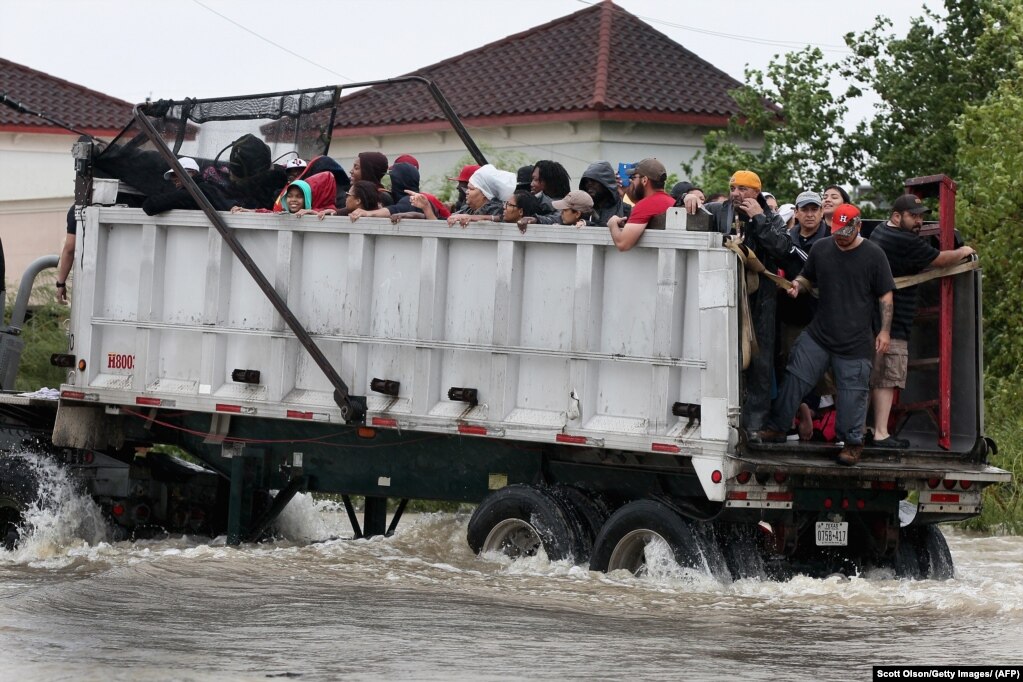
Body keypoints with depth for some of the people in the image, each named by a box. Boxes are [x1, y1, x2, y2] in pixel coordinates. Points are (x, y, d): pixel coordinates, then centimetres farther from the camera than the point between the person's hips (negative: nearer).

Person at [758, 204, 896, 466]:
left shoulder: (873, 255, -4)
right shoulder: (820, 249, 7)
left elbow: (885, 296, 0)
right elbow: (808, 279, 22)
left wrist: (885, 331, -6)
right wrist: (798, 285, -2)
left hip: (855, 342, -4)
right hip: (818, 334, 4)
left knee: (852, 392, 0)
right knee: (794, 379, 1)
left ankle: (852, 443, 13)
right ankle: (776, 428, 13)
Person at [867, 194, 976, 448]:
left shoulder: (879, 232, 14)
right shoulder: (906, 242, -17)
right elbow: (940, 259, -6)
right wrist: (962, 252, 13)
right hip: (892, 325, -10)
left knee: (869, 378, 15)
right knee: (886, 380, -8)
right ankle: (881, 434, -9)